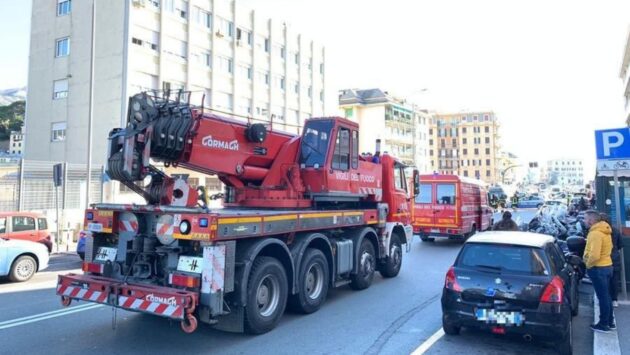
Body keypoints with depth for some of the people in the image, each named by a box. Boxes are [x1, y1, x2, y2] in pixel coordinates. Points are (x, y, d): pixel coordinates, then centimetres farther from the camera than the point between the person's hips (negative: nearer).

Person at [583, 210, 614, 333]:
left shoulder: (595, 233, -23)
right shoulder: (603, 230, 8)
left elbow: (594, 255, -29)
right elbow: (609, 247, 20)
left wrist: (588, 264, -13)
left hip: (598, 268, -10)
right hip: (606, 265, 10)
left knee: (602, 297, 0)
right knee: (606, 296, 18)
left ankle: (603, 324, 10)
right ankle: (610, 322, 28)